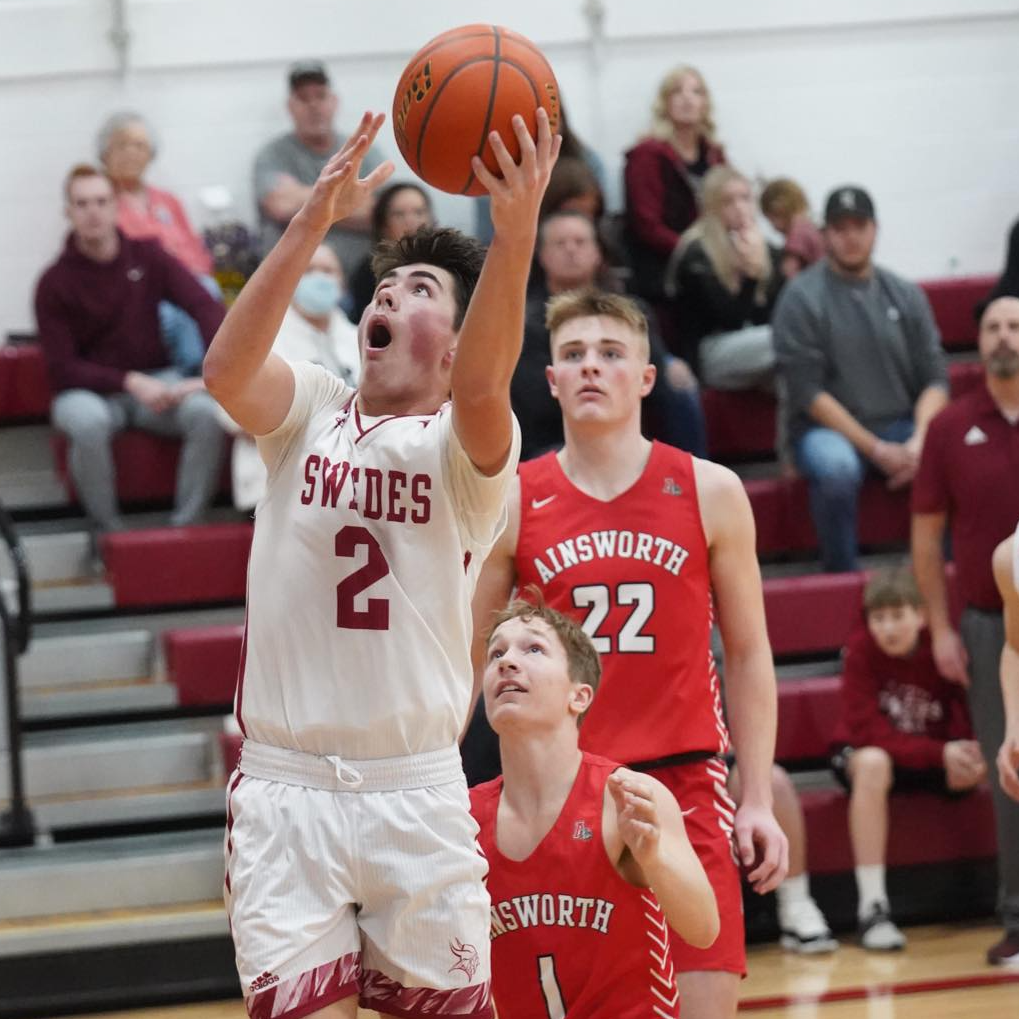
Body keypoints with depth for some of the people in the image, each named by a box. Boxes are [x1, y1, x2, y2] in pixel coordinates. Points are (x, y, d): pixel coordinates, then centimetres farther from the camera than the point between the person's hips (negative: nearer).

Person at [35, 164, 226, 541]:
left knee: (207, 412, -30)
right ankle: (108, 533, -17)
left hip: (156, 379, 2)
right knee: (88, 422, -38)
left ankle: (186, 526, -15)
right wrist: (130, 382, -21)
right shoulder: (55, 283, -7)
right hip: (89, 390, -2)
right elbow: (62, 368, -9)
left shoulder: (147, 255, 0)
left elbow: (206, 308, -8)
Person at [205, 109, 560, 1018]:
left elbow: (479, 387, -25)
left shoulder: (470, 441, -1)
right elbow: (227, 369, -16)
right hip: (285, 784, 1)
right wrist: (315, 221, -28)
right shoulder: (310, 411, 6)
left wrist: (516, 229, -42)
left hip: (415, 791, -1)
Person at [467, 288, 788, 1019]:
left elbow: (748, 655, 8)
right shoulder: (511, 505, 3)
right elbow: (470, 662, 9)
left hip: (683, 780, 0)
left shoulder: (709, 493, 3)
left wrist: (759, 801, 2)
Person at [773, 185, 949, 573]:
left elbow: (935, 379, 8)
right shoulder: (802, 297, -3)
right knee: (836, 468, -38)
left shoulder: (905, 294, 10)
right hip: (828, 429, -4)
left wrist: (918, 441, -13)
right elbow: (808, 392, -9)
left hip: (902, 425, 4)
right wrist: (877, 450, -15)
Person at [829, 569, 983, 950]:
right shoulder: (861, 650, -18)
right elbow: (871, 732, -23)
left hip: (935, 756, 3)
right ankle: (872, 907, -36)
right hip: (859, 751, -3)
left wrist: (968, 751, -35)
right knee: (873, 764, -38)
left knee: (992, 771, -24)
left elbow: (966, 717, -10)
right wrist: (941, 753, -34)